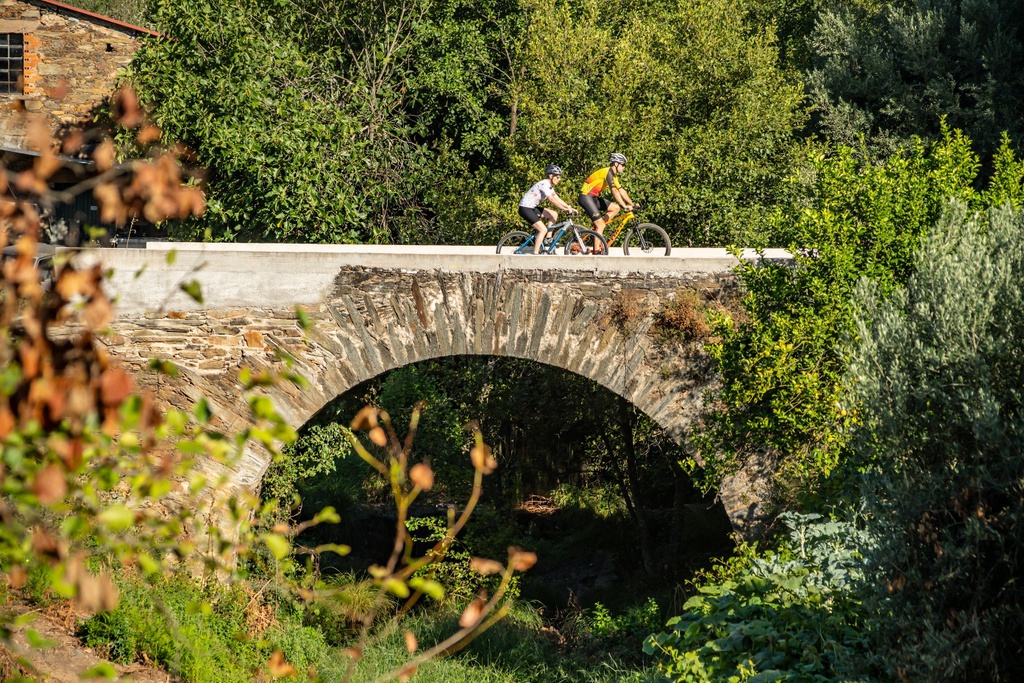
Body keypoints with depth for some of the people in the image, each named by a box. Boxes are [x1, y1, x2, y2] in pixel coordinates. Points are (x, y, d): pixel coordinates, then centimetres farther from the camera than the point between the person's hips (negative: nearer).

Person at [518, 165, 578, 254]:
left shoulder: (549, 186, 12)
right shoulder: (544, 184, -18)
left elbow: (558, 199, 12)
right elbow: (552, 200, -26)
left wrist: (570, 208, 2)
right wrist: (565, 209, -27)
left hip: (532, 208, 10)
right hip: (525, 209, -10)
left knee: (554, 214, 7)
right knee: (543, 229, -17)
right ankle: (535, 253, -15)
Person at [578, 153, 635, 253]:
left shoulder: (614, 175, 13)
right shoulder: (608, 172, -18)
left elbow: (621, 190, 14)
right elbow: (614, 191, -28)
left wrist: (632, 204, 5)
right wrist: (624, 206, -33)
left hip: (594, 197, 9)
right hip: (586, 197, -9)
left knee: (615, 208, 0)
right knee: (601, 225, -13)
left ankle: (598, 229, 3)